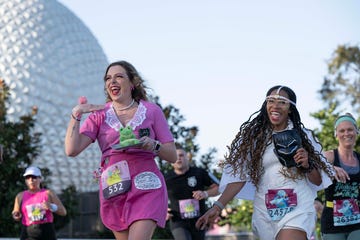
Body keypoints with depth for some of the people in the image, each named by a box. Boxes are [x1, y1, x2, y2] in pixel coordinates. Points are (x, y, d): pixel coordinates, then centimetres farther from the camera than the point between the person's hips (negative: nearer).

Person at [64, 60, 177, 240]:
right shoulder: (99, 115, 9)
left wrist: (153, 145, -13)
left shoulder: (151, 111, 7)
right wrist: (76, 115, -8)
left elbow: (172, 156, 7)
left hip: (146, 186, -3)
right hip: (113, 190, 3)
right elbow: (72, 149, -3)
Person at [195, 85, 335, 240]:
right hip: (264, 212, 2)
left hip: (297, 210, -2)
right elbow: (239, 175, 1)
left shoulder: (303, 136, 7)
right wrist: (218, 206, -10)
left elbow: (318, 182, 11)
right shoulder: (254, 136, 7)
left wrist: (307, 165, -9)